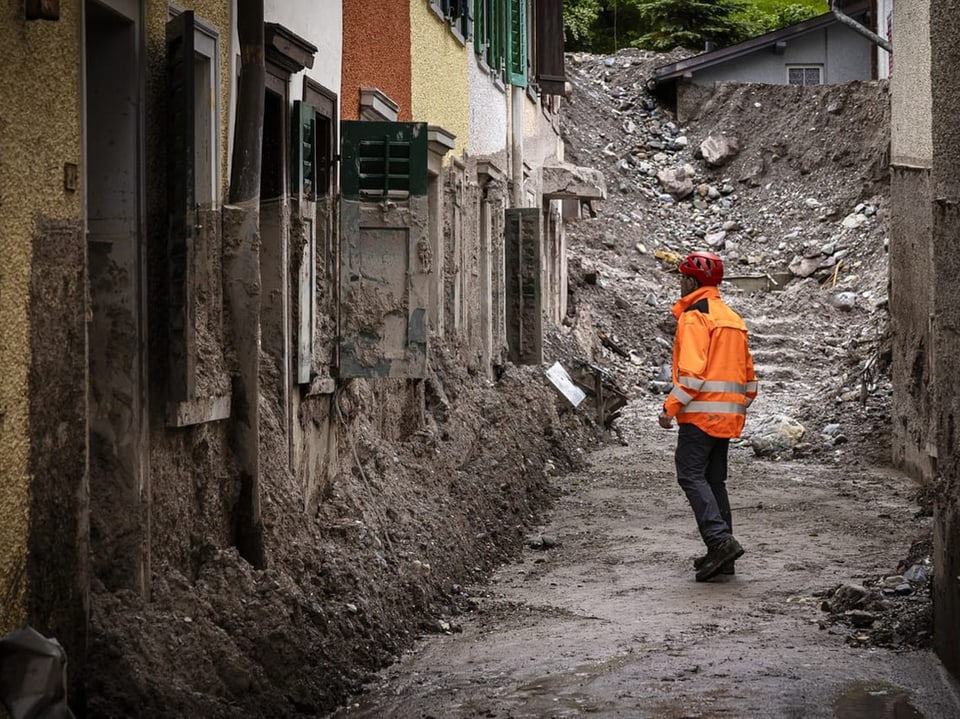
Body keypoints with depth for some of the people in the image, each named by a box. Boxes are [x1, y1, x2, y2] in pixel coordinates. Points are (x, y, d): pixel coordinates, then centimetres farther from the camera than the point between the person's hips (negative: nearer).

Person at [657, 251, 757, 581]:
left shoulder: (694, 316, -9)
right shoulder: (733, 318, 19)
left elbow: (692, 371, -19)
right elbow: (748, 372, 21)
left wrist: (670, 407, -14)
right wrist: (740, 408, 27)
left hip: (701, 411, -9)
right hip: (727, 414, 9)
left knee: (691, 475, -9)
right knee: (714, 479, 12)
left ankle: (720, 540, -22)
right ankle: (721, 554, 10)